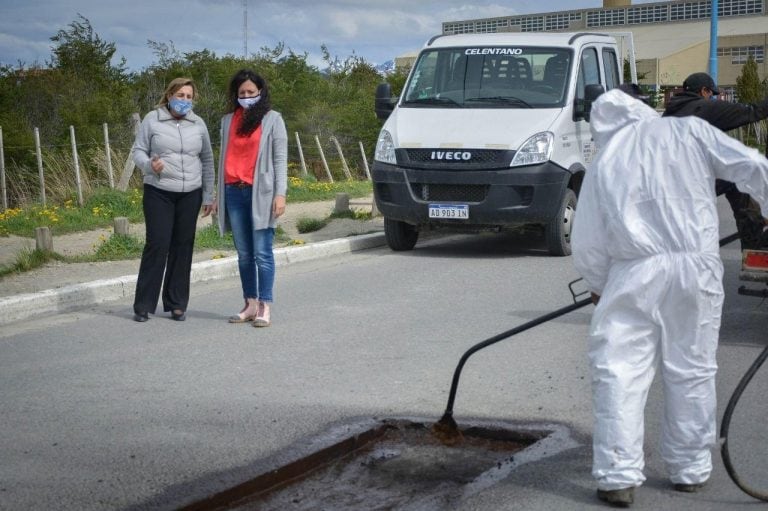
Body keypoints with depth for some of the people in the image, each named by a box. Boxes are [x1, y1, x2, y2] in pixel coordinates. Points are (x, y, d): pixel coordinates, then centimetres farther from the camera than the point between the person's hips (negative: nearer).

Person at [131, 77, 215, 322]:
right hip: (158, 193, -3)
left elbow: (207, 160, 13)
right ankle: (143, 305, 1)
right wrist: (149, 165, -20)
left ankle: (176, 304, 14)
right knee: (157, 245, -7)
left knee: (183, 247, 4)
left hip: (190, 194, 3)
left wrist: (208, 195, 11)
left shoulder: (198, 124, 8)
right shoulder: (152, 119, 0)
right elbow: (138, 151, 3)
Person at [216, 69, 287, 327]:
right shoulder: (228, 121, 16)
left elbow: (280, 159, -1)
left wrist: (280, 194, -10)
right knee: (244, 254, 6)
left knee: (262, 253, -6)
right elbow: (224, 157, 17)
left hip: (260, 192, -4)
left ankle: (265, 308, -5)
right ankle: (250, 305, 11)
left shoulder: (272, 119, 4)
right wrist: (219, 194, 12)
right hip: (234, 192, 4)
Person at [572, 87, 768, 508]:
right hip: (697, 267, 1)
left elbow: (586, 245, 11)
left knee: (618, 371, 3)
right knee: (692, 371, 11)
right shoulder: (689, 130, 7)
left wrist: (598, 286, 27)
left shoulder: (604, 163, 10)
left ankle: (618, 477, -2)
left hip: (634, 272, -1)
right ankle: (690, 470, 21)